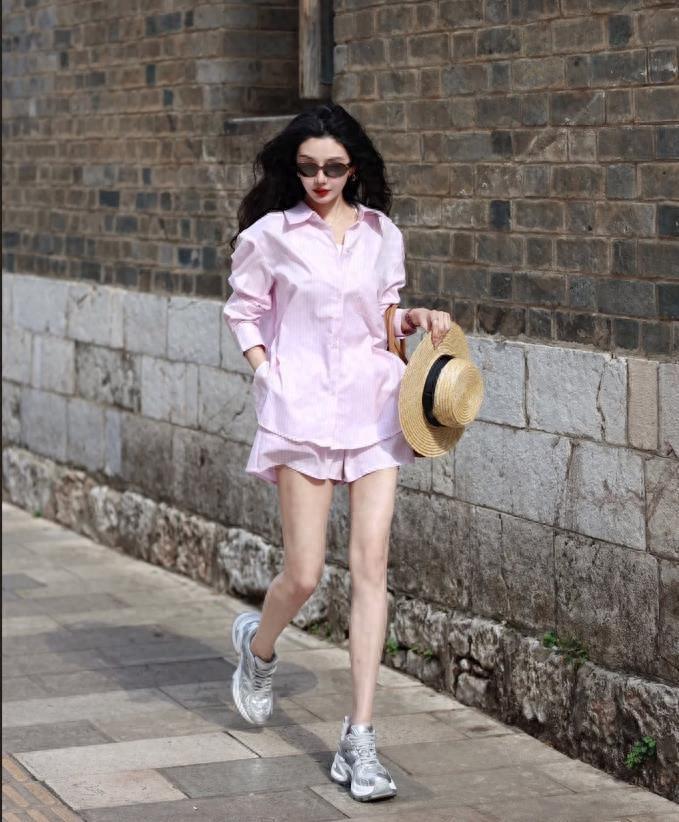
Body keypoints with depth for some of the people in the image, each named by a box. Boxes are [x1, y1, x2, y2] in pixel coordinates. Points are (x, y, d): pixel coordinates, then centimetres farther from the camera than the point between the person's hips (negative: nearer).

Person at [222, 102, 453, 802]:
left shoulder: (382, 234, 9)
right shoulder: (271, 234, 0)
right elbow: (243, 311, 10)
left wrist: (417, 319, 2)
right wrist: (267, 374, -2)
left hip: (373, 403, 3)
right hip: (302, 408, -3)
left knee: (370, 565, -5)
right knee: (304, 574, -4)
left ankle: (359, 740, -2)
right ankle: (258, 646, 34)